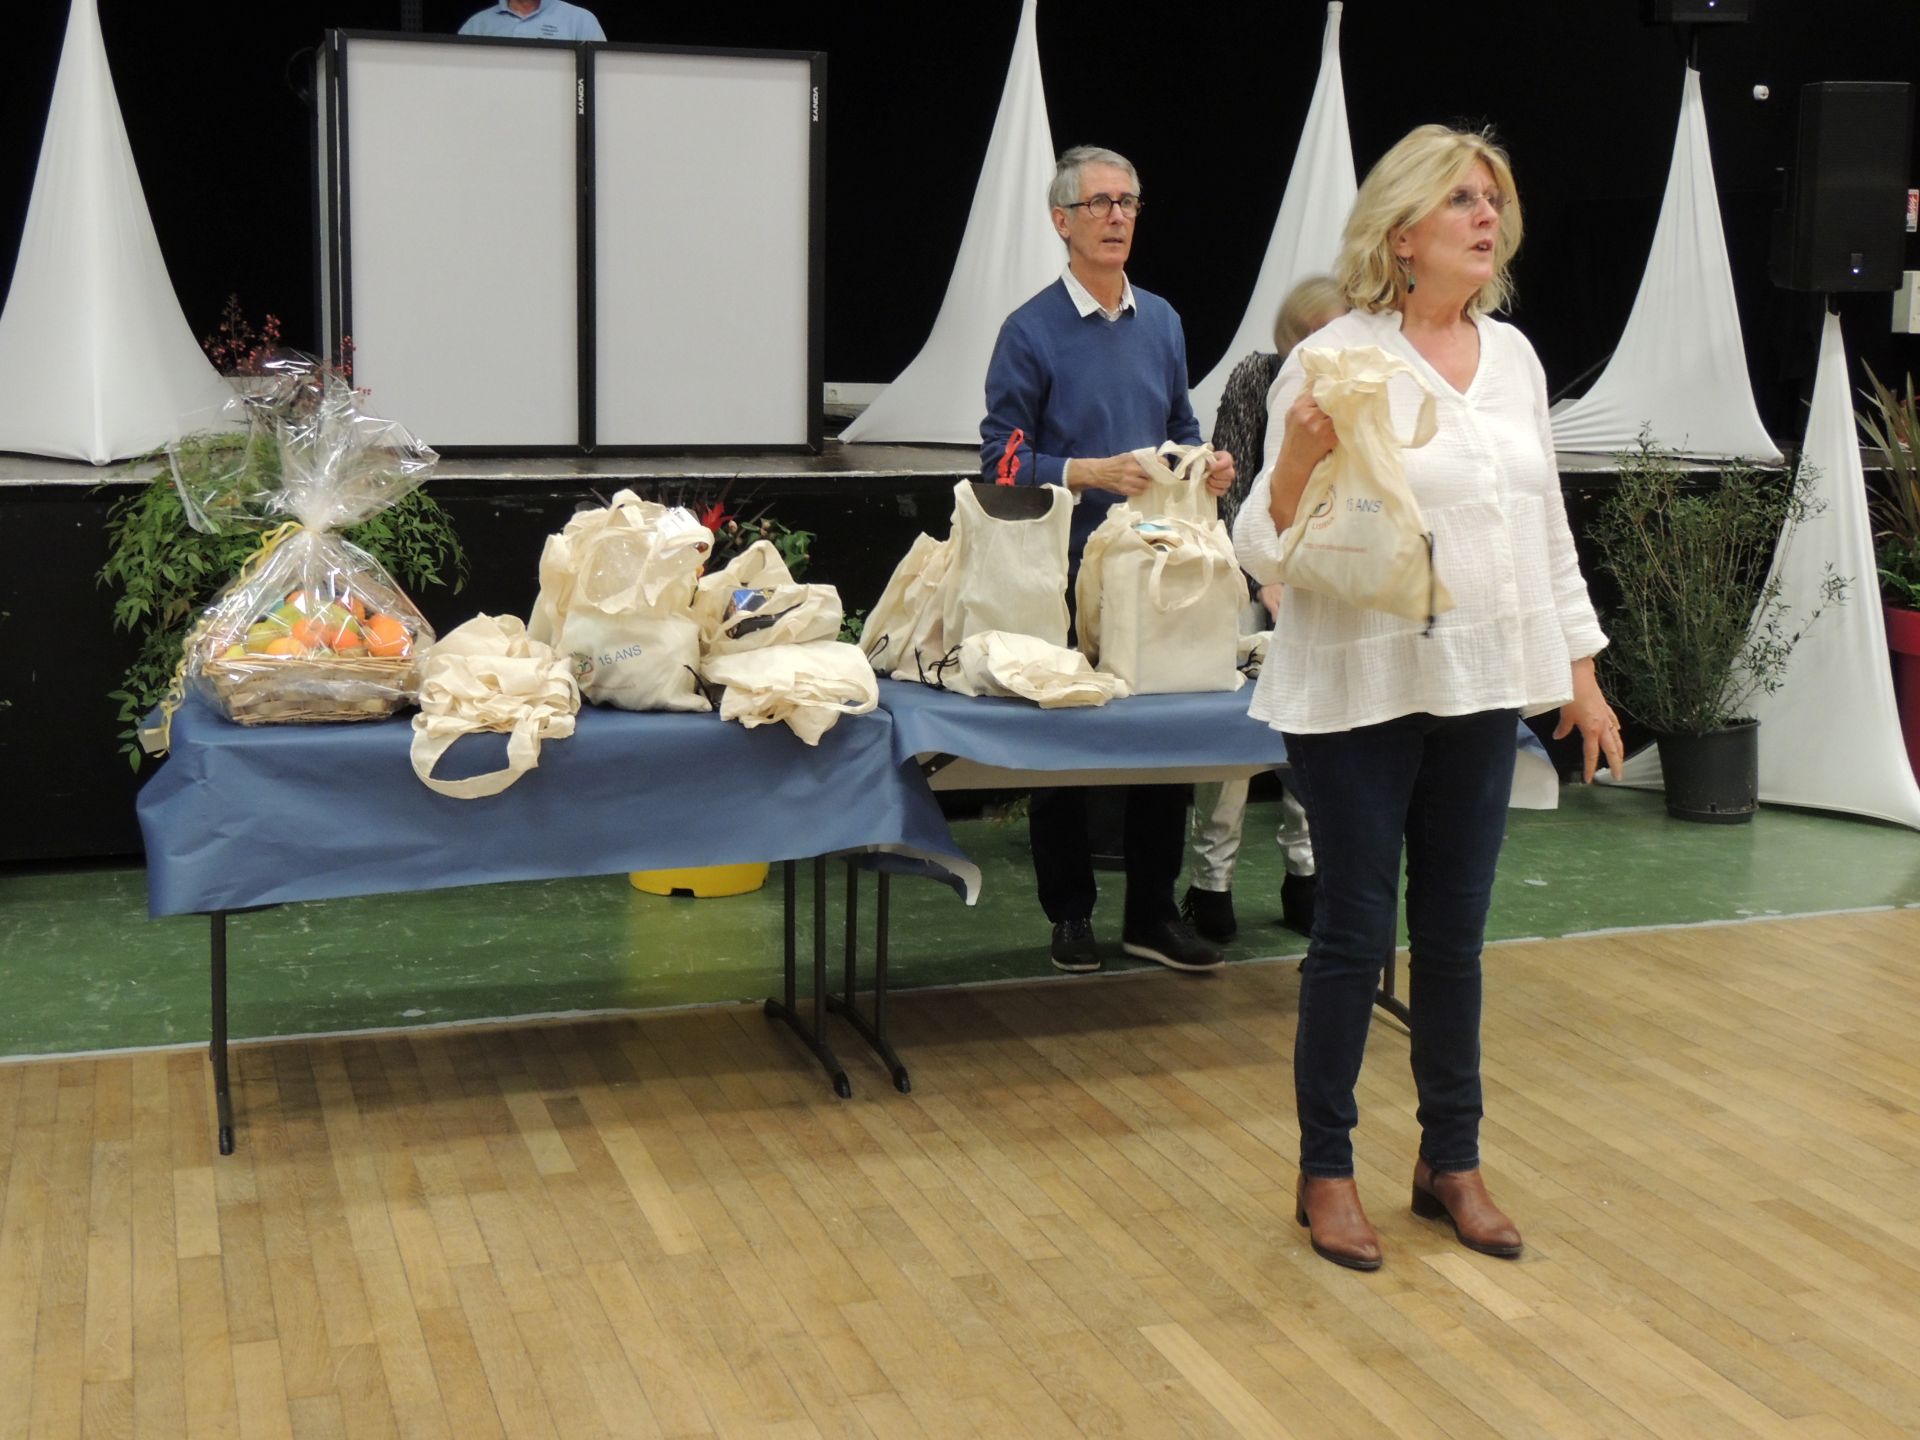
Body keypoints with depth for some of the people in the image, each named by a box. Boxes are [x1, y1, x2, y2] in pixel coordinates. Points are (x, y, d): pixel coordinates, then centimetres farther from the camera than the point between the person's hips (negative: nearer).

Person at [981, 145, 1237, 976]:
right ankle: (1070, 914, 19)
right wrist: (1092, 473, -21)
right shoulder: (1032, 330, -6)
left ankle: (1152, 914, 18)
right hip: (1066, 566, -4)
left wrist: (1206, 466, -3)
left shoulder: (1162, 322, 10)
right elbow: (1002, 458, -10)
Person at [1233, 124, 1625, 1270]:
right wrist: (1300, 456, -31)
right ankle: (1327, 1170, 19)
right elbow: (1271, 549, -12)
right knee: (1356, 932, 3)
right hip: (1364, 690, -5)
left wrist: (1583, 672, 16)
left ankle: (1452, 1159, 28)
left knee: (1455, 931, 13)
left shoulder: (1514, 356, 8)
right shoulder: (1335, 361, -10)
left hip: (1482, 685, 6)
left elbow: (1547, 523, 17)